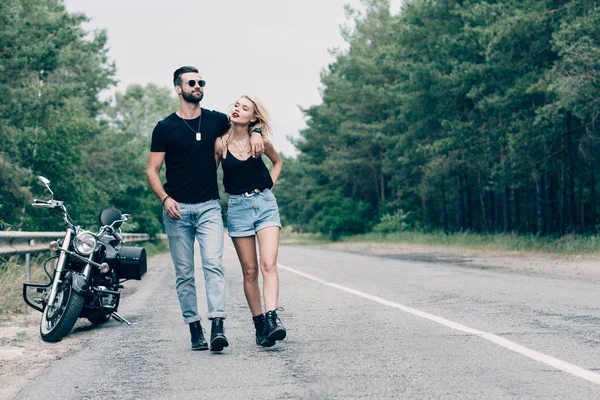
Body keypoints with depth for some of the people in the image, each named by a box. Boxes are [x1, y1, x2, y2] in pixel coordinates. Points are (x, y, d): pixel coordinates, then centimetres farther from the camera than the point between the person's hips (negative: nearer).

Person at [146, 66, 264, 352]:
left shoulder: (216, 121, 8)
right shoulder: (165, 128, 2)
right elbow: (152, 170, 2)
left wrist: (255, 133, 4)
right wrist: (164, 198, -14)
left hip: (209, 207, 1)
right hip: (177, 210, 0)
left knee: (213, 264, -15)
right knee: (184, 273, 2)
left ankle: (218, 327, -22)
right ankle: (195, 330, 8)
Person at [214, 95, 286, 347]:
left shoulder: (260, 142, 2)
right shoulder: (220, 144, -1)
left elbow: (277, 162, 21)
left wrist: (269, 186, 9)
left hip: (265, 204, 0)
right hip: (238, 207, 0)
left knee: (268, 265, -15)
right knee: (250, 271, 3)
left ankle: (272, 319, -24)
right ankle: (259, 325, 8)